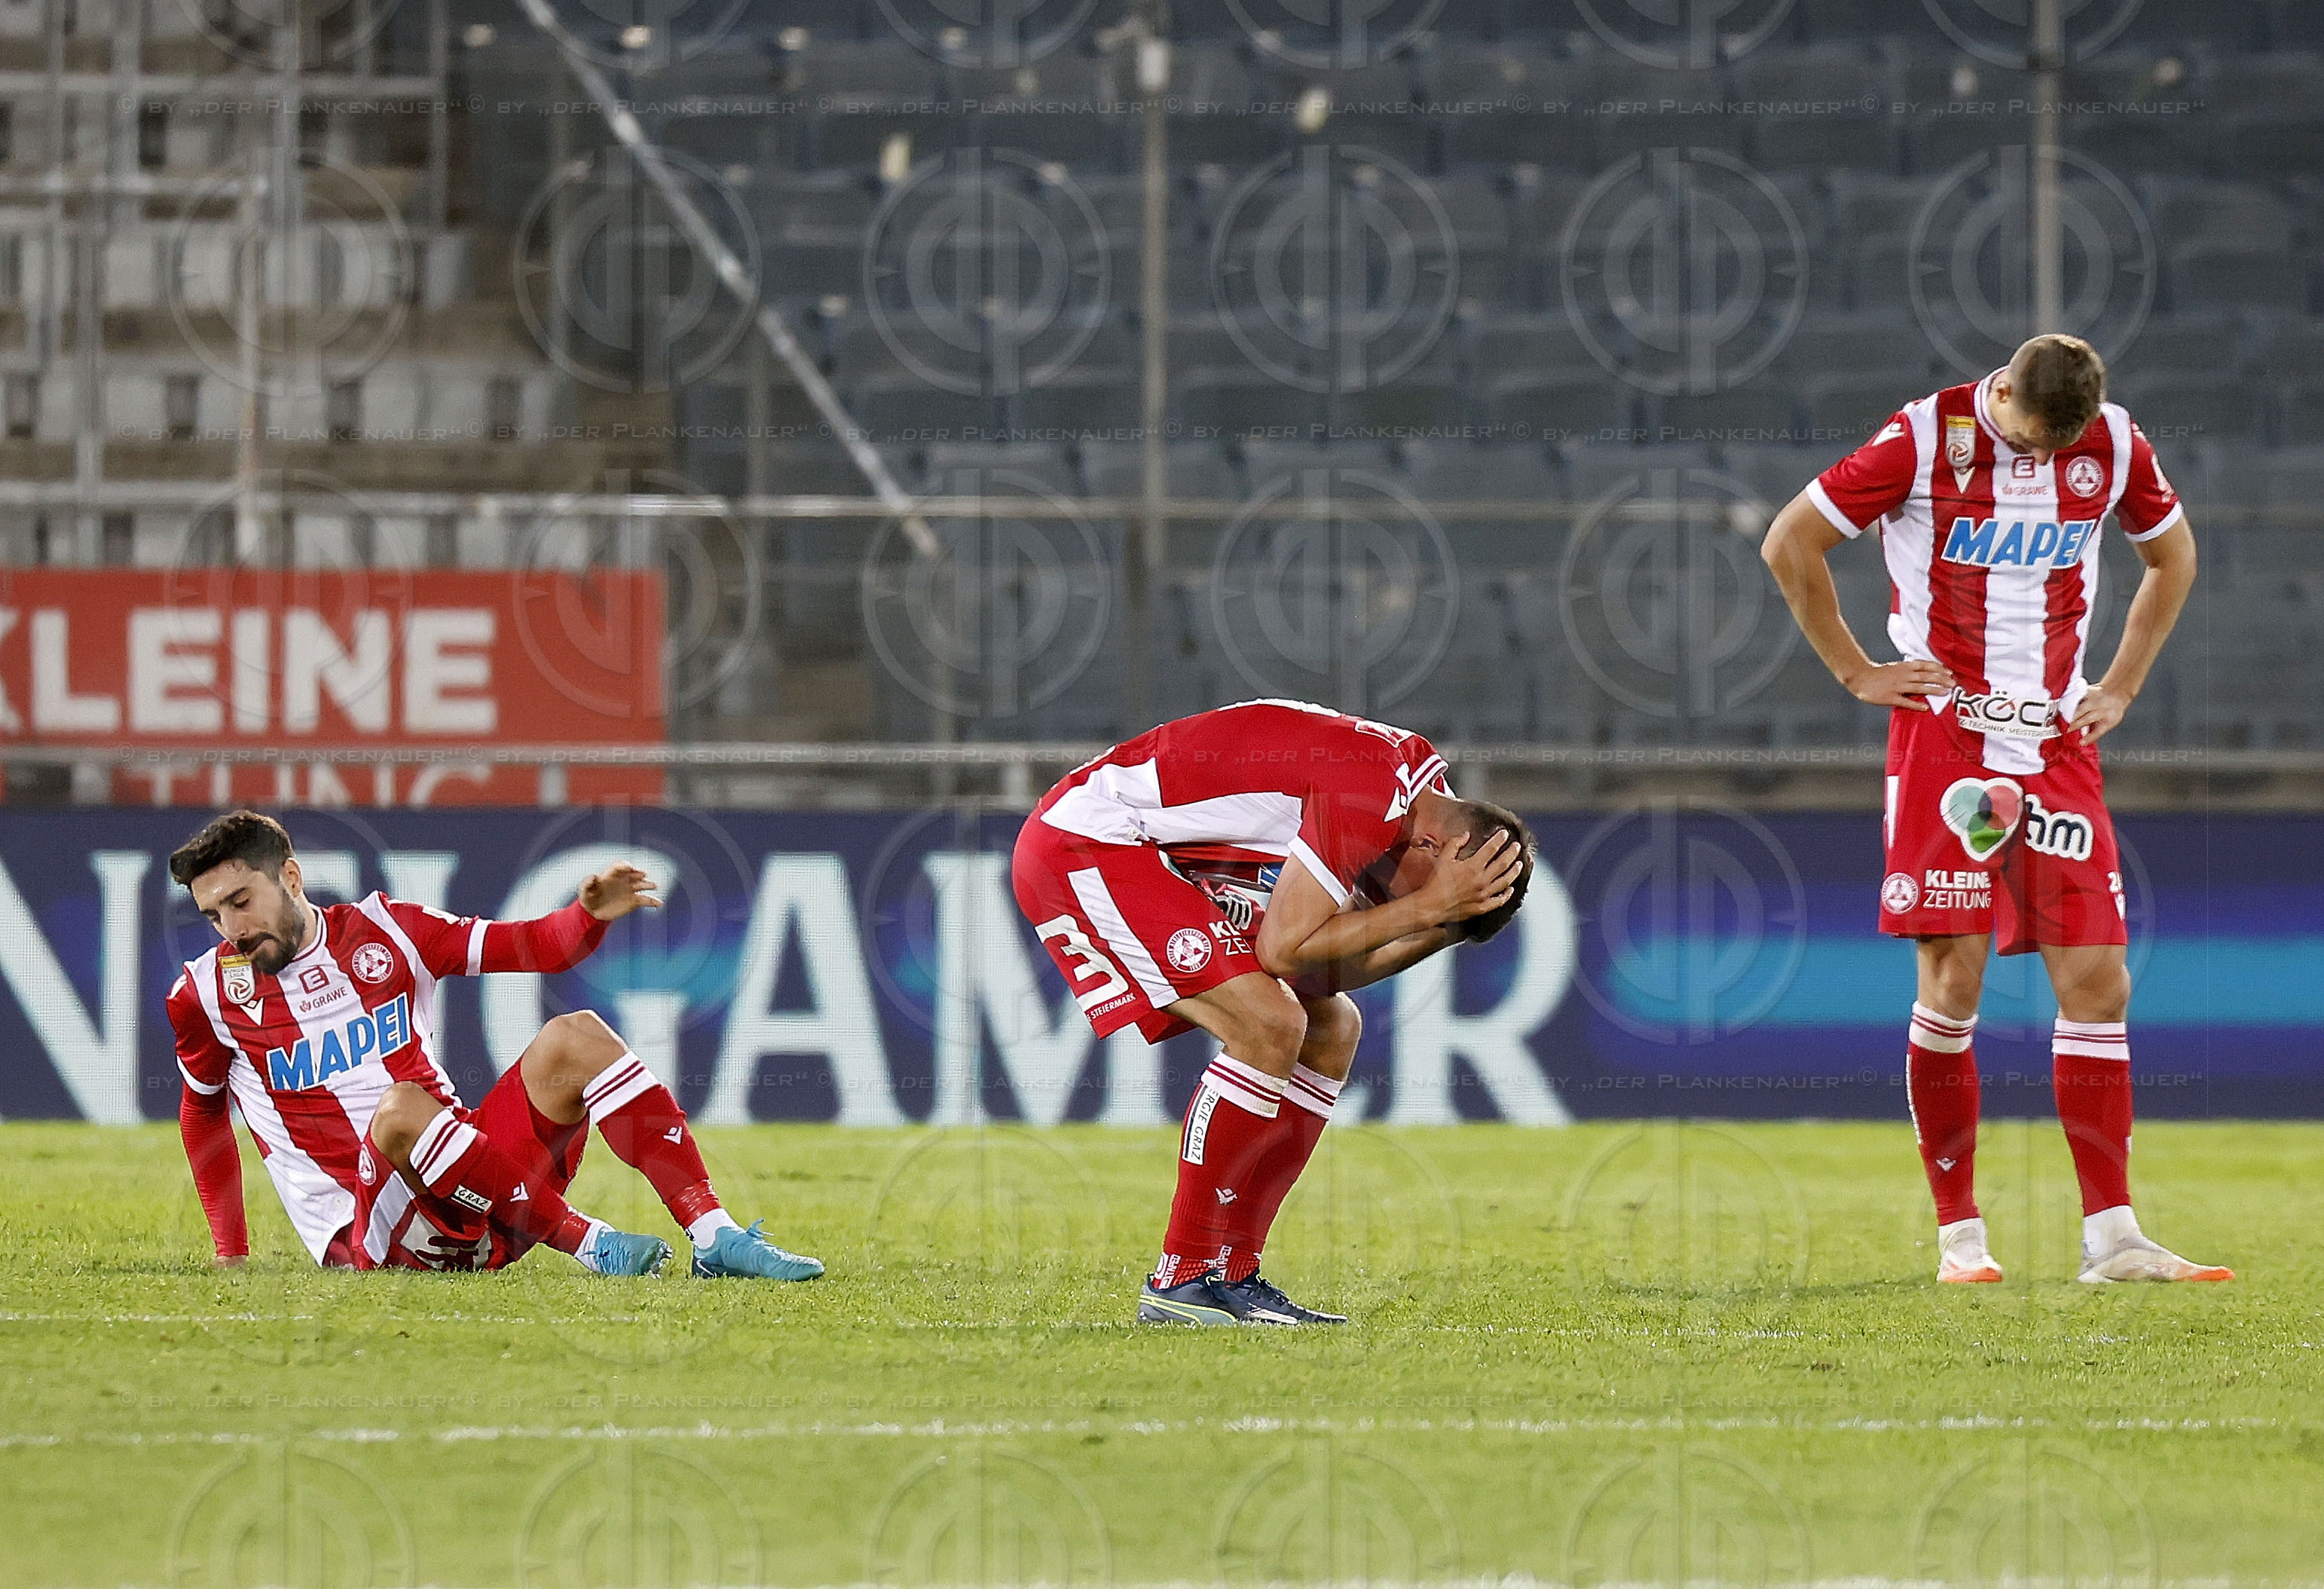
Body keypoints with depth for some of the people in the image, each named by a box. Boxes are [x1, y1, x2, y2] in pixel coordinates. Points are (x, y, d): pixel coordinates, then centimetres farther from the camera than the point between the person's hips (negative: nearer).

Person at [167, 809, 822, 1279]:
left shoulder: (383, 929, 8)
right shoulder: (207, 993, 2)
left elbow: (530, 948, 11)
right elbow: (202, 1109, 19)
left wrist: (592, 916, -10)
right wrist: (229, 1249, 16)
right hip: (364, 1237, -4)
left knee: (574, 1037, -14)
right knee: (401, 1108, -36)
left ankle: (714, 1238, -23)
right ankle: (588, 1242, -34)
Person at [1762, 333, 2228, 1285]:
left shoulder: (2115, 446, 1)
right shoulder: (1926, 439, -10)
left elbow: (2172, 555, 21)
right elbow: (1789, 543, -2)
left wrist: (2121, 687, 13)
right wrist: (1857, 672, -1)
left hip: (2057, 743, 4)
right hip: (1943, 734, -3)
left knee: (2097, 983, -3)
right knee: (1953, 982, -7)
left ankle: (2111, 1236, -1)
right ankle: (1959, 1234, 1)